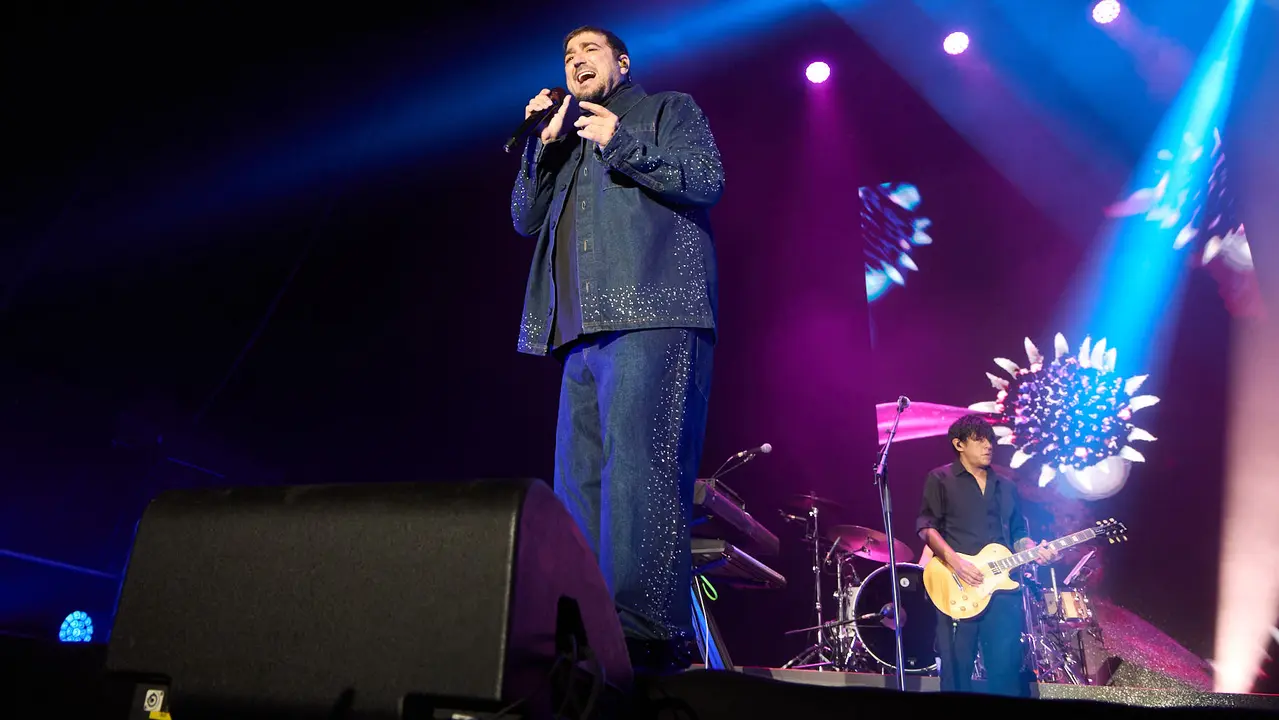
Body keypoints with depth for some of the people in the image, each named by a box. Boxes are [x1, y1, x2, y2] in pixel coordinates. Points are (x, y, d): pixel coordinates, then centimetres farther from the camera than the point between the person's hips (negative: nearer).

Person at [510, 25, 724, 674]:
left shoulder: (668, 109, 18)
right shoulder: (564, 142, 33)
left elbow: (707, 179, 0)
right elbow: (526, 218, 21)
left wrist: (621, 144, -5)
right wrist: (544, 144, 9)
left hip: (650, 321, -6)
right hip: (582, 332, 7)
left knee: (636, 469, -19)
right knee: (579, 479, 1)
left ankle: (646, 633, -18)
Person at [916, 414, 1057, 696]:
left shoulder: (1006, 486, 19)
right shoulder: (940, 479, 1)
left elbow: (1018, 534, 20)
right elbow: (926, 526, -6)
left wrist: (1035, 550, -1)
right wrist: (954, 561, -18)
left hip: (1003, 588, 5)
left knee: (1006, 671, 4)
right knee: (956, 673, -1)